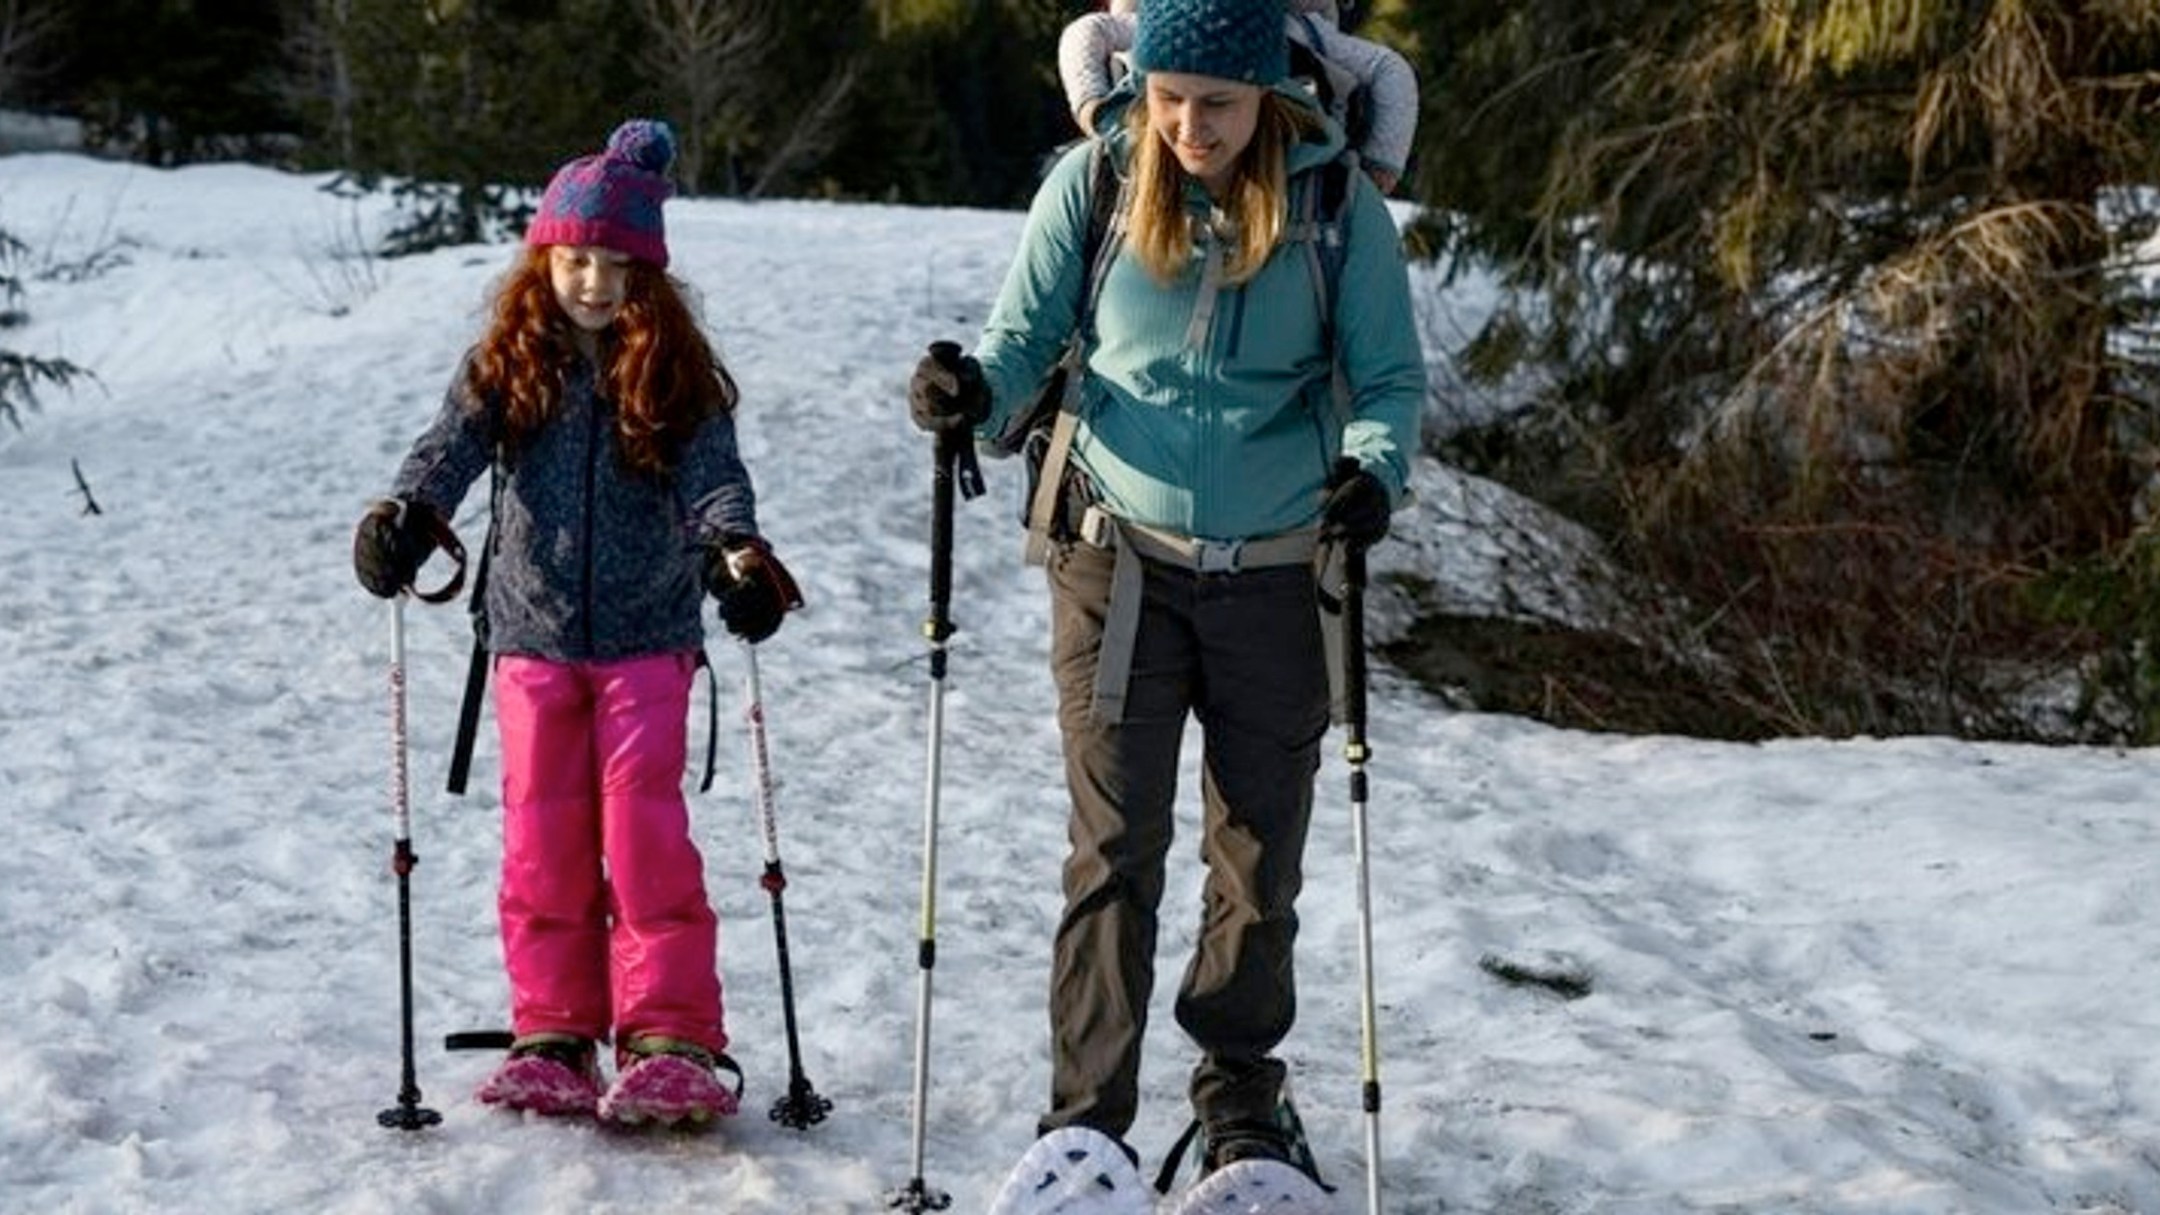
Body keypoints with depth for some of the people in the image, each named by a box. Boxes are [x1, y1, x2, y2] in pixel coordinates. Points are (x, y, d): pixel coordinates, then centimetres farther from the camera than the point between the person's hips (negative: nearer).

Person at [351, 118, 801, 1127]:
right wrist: (406, 513, -30)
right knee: (543, 836, 3)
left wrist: (736, 550, -31)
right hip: (533, 636, 2)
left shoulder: (674, 371, 1)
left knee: (645, 827, -9)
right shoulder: (507, 364, 5)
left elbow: (713, 474, -11)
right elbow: (450, 447, -9)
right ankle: (554, 1035, 11)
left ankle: (670, 1036, -6)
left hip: (647, 638, -2)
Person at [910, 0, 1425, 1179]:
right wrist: (974, 390, -22)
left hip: (1275, 574, 1)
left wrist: (1374, 466, -25)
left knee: (1260, 851, 10)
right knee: (1114, 847, -4)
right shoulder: (1094, 183, -6)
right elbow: (1025, 338, 0)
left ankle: (1241, 1093, 29)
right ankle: (1086, 1123, 1)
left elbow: (1392, 375, -4)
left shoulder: (1337, 199, -7)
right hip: (1120, 560, 0)